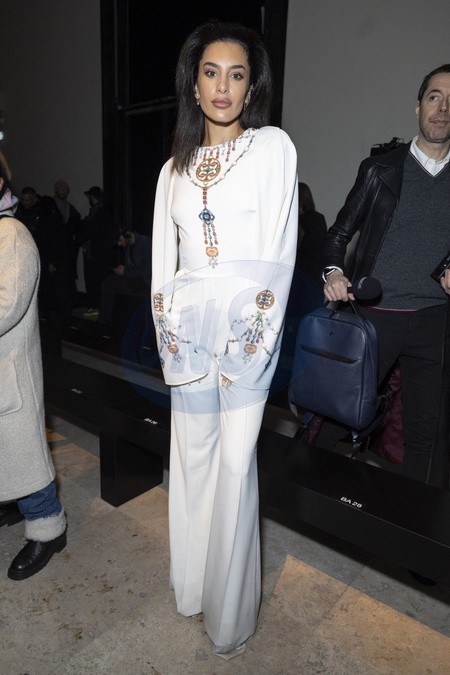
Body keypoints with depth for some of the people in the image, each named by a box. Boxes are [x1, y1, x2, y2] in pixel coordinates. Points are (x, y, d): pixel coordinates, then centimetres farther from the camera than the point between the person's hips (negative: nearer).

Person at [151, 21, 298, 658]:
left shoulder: (273, 147, 3)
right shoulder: (175, 168, 16)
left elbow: (275, 255, -5)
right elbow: (163, 263, 12)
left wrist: (246, 343, -10)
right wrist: (172, 333, 1)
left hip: (247, 327, -3)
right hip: (188, 329, 4)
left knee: (235, 462, 1)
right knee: (193, 457, 11)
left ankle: (230, 611, 23)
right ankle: (192, 587, 32)